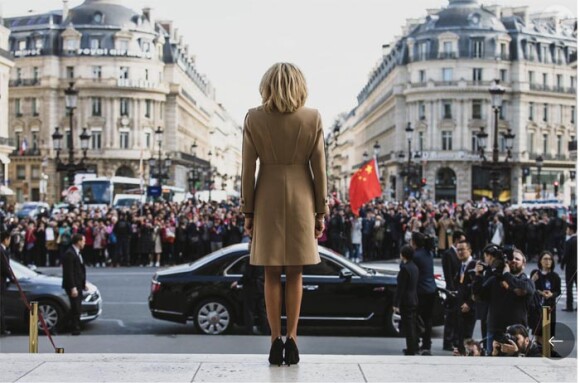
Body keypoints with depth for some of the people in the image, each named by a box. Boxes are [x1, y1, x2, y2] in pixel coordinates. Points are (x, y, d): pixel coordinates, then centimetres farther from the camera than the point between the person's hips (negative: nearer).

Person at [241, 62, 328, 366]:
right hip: (300, 200, 0)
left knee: (272, 275, 7)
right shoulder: (313, 118, -4)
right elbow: (319, 169, -2)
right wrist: (321, 212, 4)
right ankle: (291, 340, 8)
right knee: (294, 274, 9)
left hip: (268, 200, 0)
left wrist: (248, 211, 3)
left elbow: (248, 169, -3)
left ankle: (276, 341, 6)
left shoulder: (254, 119, -4)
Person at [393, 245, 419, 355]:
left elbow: (400, 288, -18)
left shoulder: (405, 268, -18)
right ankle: (413, 348, 27)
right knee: (412, 325, 17)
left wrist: (396, 304, -16)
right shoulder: (414, 267, 8)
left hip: (406, 301, -9)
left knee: (408, 326, -3)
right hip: (414, 300, 9)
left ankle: (411, 350, 0)